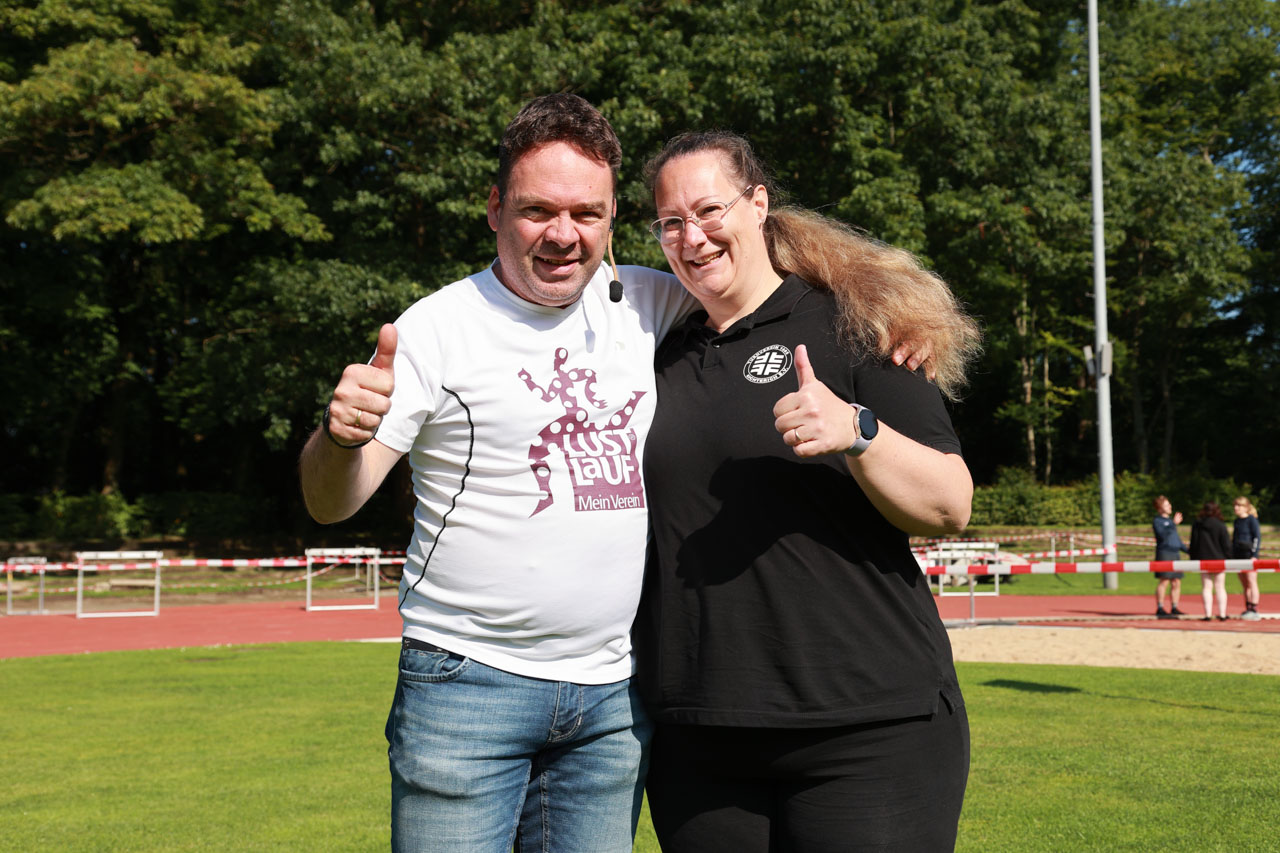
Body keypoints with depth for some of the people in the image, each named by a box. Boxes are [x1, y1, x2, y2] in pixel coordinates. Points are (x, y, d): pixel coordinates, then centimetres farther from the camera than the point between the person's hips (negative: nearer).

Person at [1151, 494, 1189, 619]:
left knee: (1176, 583, 6)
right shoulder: (1157, 521, -3)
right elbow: (1163, 535, -19)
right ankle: (1160, 609, -10)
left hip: (1175, 553, 8)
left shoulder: (1170, 520, 22)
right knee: (1164, 581, -12)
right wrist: (1174, 524, -21)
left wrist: (1187, 550, 22)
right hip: (1164, 553, -8)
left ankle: (1174, 608, 11)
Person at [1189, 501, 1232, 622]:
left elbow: (1193, 544, 3)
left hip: (1203, 560, 1)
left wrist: (1193, 559, 11)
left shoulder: (1196, 524, -3)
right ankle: (1222, 614, 6)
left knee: (1206, 587, 5)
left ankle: (1208, 614, -2)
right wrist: (1226, 557, 6)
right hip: (1218, 559, -1)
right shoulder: (1220, 525, -9)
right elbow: (1227, 544, -7)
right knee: (1220, 588, 7)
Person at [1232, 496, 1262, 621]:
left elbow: (1257, 537, -10)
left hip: (1249, 555, -8)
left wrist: (1254, 555, -15)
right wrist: (1232, 556, 18)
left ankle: (1254, 611, -7)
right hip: (1238, 556, 8)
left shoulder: (1252, 520, -6)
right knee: (1244, 585, 9)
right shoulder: (1236, 522, 16)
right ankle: (1248, 609, 12)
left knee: (1251, 582, -7)